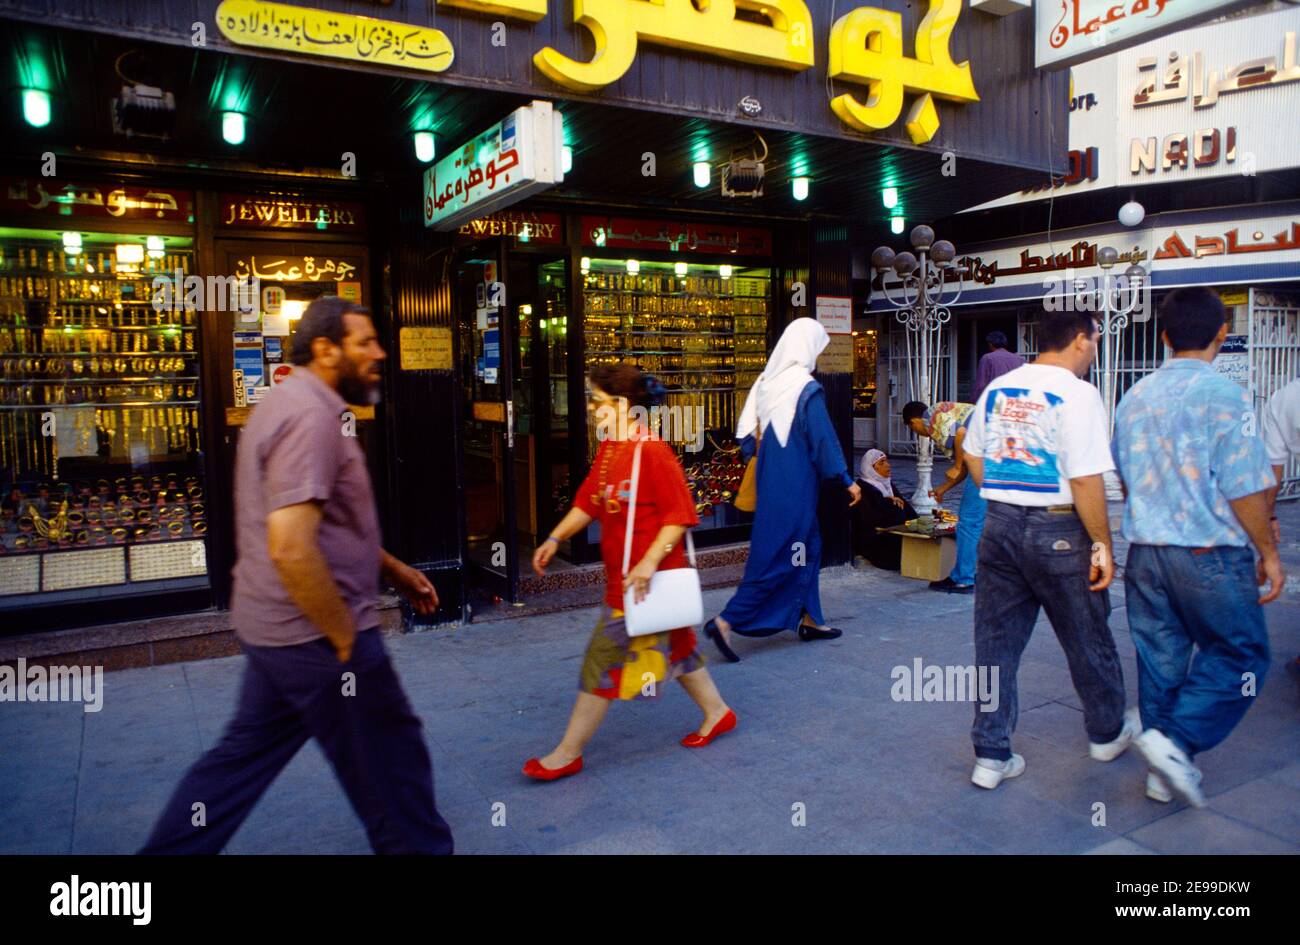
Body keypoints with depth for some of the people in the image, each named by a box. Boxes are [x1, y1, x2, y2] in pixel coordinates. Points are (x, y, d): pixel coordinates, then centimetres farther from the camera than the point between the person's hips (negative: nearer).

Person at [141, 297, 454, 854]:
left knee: (245, 754, 21)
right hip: (315, 633, -10)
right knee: (388, 757, 8)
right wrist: (346, 639, -20)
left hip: (277, 626, 10)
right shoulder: (310, 416, -22)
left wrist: (394, 571, 19)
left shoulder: (294, 404, 12)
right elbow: (291, 548, -30)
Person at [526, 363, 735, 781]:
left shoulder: (653, 452, -21)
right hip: (620, 575, 9)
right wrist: (555, 539, 4)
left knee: (604, 659, -2)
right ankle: (717, 712, 39)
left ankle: (568, 753, 10)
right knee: (674, 647, 21)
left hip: (646, 581, -9)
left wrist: (650, 562, -27)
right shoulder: (608, 449, 7)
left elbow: (680, 515, -21)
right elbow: (588, 500, 12)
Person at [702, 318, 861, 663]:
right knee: (779, 554, -3)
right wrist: (846, 480, -8)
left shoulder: (766, 381, 7)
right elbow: (823, 439, -15)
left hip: (772, 478, 8)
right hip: (795, 483, -8)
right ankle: (727, 621, -6)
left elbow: (748, 434, 10)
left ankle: (807, 618, 26)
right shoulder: (806, 388, -16)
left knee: (807, 546, 18)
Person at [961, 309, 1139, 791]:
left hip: (999, 525, 5)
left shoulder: (997, 388, 7)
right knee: (1087, 639, 17)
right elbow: (1085, 479, -18)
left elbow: (972, 454, 16)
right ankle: (1107, 733, 39)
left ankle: (991, 756, 14)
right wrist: (1102, 544, -10)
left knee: (996, 640, 10)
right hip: (1057, 530, -5)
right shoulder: (1076, 393, -13)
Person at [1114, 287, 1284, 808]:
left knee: (1161, 657, 13)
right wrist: (1269, 552, -1)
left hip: (1144, 550, 6)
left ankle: (1165, 772, 21)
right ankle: (1177, 740, -4)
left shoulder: (1134, 397, 8)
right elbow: (1245, 487, -12)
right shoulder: (1223, 394, -12)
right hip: (1210, 554, -6)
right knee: (1241, 654, 10)